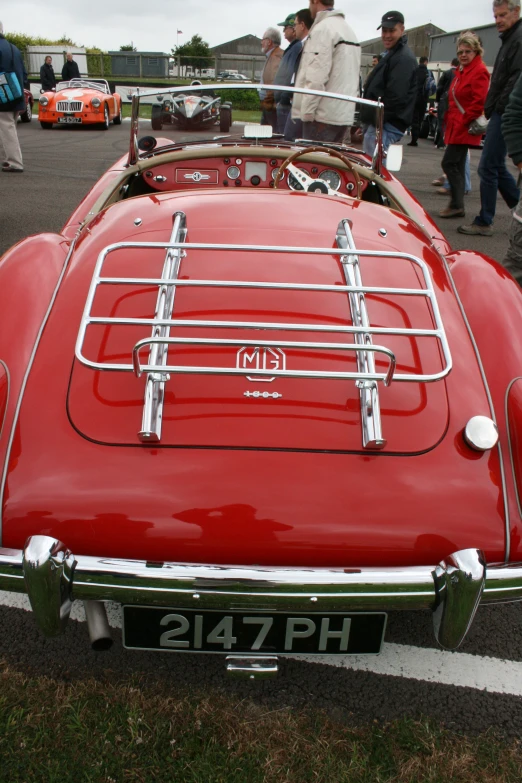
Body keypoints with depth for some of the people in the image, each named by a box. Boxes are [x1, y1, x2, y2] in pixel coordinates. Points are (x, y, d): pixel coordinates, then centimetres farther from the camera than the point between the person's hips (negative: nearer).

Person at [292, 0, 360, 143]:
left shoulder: (322, 29, -10)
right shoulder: (348, 29, 18)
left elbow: (316, 78, -17)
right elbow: (354, 76, 18)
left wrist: (306, 112, -13)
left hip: (323, 115, -8)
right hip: (345, 115, 8)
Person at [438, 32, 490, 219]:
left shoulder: (479, 71, -12)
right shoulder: (462, 70, 17)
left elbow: (478, 103, -19)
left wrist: (463, 122, -17)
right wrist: (450, 119, 14)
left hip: (464, 128, -10)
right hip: (456, 126, 10)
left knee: (449, 163, -12)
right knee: (457, 165, 11)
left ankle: (456, 205, -7)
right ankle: (457, 205, 17)